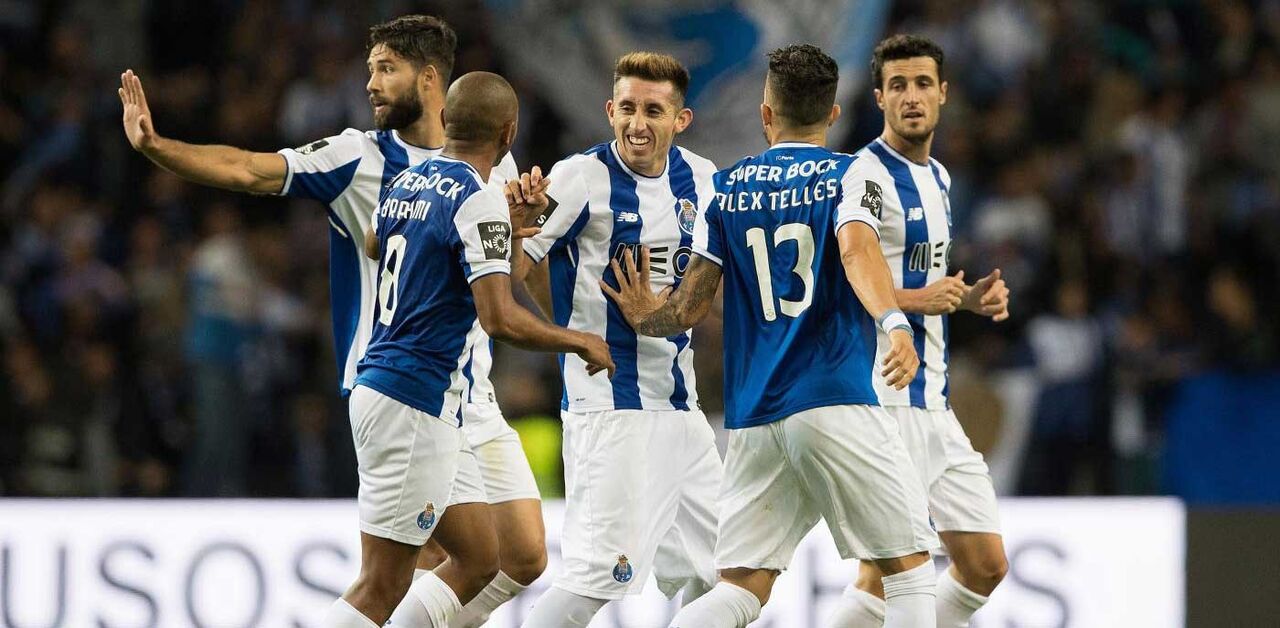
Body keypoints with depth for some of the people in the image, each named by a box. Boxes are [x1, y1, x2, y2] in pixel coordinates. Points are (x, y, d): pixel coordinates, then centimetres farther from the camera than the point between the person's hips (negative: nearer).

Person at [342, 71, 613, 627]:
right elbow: (500, 319, -23)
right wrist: (581, 343, -7)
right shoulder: (479, 200, -15)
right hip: (417, 404, -9)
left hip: (375, 387, 9)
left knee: (480, 558, 15)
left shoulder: (405, 182, 11)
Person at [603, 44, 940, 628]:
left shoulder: (727, 187, 13)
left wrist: (644, 318, 36)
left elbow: (690, 305, 14)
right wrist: (894, 323, -34)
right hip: (836, 401, -4)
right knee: (909, 569, 4)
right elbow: (857, 252, -19)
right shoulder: (847, 175, 2)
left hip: (753, 417, 4)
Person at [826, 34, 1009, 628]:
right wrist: (916, 299, -22)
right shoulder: (864, 176, -12)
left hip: (932, 401, 9)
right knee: (886, 573, -12)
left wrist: (969, 298, 12)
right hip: (881, 398, -9)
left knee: (986, 566, 8)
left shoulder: (937, 177, 17)